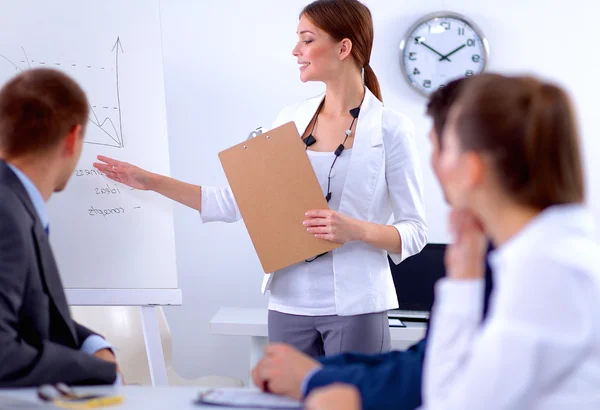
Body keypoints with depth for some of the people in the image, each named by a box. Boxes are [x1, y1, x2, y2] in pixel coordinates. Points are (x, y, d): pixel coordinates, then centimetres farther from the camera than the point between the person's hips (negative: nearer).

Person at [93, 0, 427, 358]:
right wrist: (152, 181, 10)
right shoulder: (291, 120, 8)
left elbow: (416, 232, -3)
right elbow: (239, 201, 12)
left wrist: (357, 230, -20)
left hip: (354, 308, -4)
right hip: (290, 304, 4)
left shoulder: (392, 129, -6)